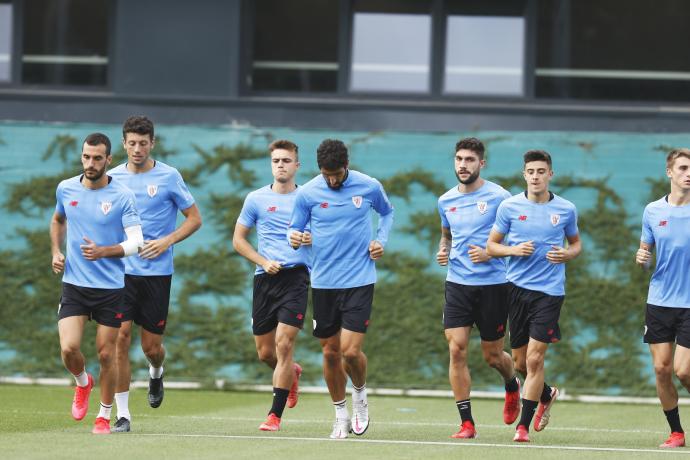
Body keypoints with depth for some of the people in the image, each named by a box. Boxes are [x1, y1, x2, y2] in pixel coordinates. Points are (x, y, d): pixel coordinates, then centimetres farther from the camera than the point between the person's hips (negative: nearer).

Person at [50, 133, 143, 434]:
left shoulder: (122, 196, -9)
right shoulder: (66, 189, 3)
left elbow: (136, 242, -13)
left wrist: (102, 251, -27)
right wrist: (56, 251, 10)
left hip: (111, 288, -2)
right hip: (73, 285, 2)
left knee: (106, 355, 3)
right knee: (69, 349, -12)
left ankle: (104, 416, 21)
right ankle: (83, 383, 22)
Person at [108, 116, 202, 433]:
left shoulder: (168, 177, -3)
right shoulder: (113, 177, 5)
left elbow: (194, 219, 2)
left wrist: (167, 241, -11)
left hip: (157, 273, -1)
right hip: (121, 272, 1)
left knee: (152, 346, 4)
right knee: (120, 337, -11)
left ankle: (156, 373, 42)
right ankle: (122, 413, -6)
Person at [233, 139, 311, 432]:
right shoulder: (256, 199, 7)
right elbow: (238, 240, 10)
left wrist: (313, 238, -9)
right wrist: (264, 262, -5)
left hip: (296, 276, -2)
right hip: (265, 277, 2)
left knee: (283, 343, -15)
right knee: (265, 352, 6)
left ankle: (275, 414, -10)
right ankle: (291, 373, 41)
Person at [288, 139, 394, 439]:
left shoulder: (370, 187, -3)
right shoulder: (306, 194, -4)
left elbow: (387, 212, 18)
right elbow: (295, 230, 5)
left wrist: (381, 240, 1)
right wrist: (294, 238, -19)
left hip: (359, 281, -2)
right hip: (324, 283, 2)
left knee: (351, 351, -12)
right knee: (331, 352, 7)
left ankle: (360, 393, 20)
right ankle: (341, 415, 24)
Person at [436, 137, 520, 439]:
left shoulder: (498, 197, -7)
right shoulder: (446, 201, 8)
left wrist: (491, 253, -17)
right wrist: (443, 251, 5)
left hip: (492, 285, -4)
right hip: (457, 284, 4)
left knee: (492, 355, 7)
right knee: (456, 349, -10)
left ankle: (512, 385, 43)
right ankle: (466, 422, -5)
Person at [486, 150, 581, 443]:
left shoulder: (566, 209, 2)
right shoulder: (509, 207, 1)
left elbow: (576, 243, 17)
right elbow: (491, 246, 7)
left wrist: (568, 254, -6)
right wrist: (514, 250, -12)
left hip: (549, 290, -2)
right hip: (517, 287, 2)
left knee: (534, 358, -10)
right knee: (520, 361, 8)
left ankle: (523, 425, -3)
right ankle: (546, 394, 39)